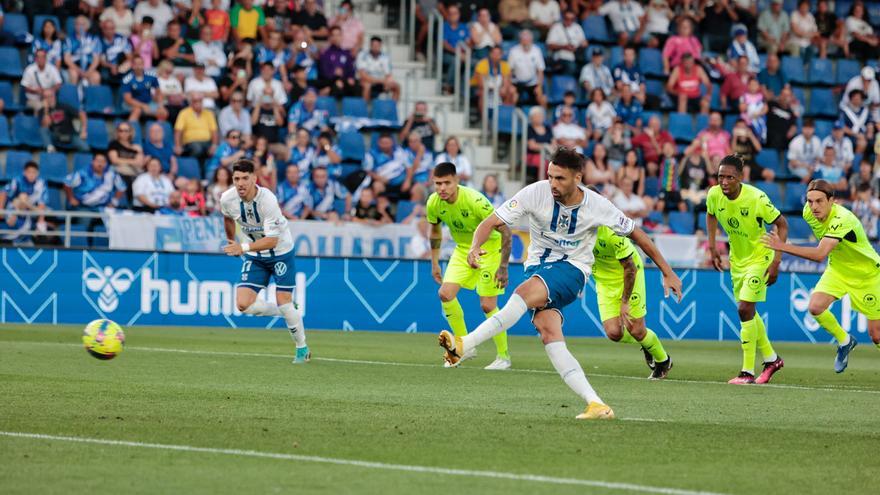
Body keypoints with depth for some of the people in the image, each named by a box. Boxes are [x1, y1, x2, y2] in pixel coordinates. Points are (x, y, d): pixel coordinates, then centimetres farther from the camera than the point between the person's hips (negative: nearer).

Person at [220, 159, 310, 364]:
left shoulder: (267, 199, -30)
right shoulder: (227, 199, -15)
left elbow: (272, 240, -32)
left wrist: (244, 247, -43)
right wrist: (232, 243, 23)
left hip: (280, 251, -5)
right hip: (255, 256, 5)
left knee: (284, 303, -10)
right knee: (243, 304, -10)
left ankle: (302, 349, 12)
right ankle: (288, 313, 15)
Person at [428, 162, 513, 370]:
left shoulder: (475, 201, -31)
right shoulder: (433, 203, -13)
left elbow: (505, 230, -26)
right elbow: (435, 230, 10)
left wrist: (503, 267, -27)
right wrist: (435, 263, 10)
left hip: (489, 248, -6)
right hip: (463, 249, 6)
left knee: (487, 305, -11)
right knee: (445, 294, -9)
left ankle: (503, 357, 5)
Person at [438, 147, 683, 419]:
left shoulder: (597, 205, -10)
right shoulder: (535, 193, -11)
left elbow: (636, 234, 4)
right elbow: (490, 223, -12)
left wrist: (668, 272, 8)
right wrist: (475, 247, -33)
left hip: (572, 268, -2)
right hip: (538, 268, 2)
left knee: (526, 291, -34)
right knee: (548, 332, -22)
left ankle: (464, 346, -39)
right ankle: (595, 404, -25)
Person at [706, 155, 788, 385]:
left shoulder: (757, 198, -28)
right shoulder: (714, 195, -13)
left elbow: (782, 225, -16)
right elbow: (711, 215, 12)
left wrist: (776, 261, -21)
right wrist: (712, 247, 7)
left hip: (759, 257, -6)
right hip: (737, 258, 6)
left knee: (745, 309, -16)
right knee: (748, 312, 14)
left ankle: (748, 372, -9)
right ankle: (771, 358, 35)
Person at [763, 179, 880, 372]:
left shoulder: (843, 220, -37)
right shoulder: (809, 212, -15)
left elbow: (820, 255, -47)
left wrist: (783, 247, -50)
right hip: (838, 269, 6)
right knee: (815, 307, -18)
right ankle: (844, 342, 7)